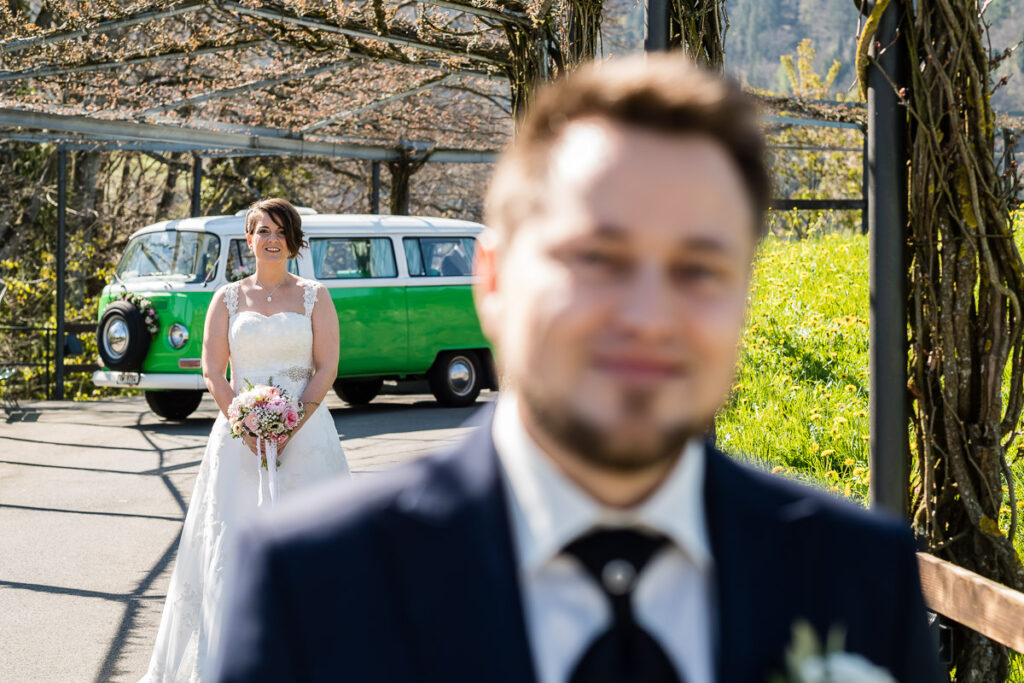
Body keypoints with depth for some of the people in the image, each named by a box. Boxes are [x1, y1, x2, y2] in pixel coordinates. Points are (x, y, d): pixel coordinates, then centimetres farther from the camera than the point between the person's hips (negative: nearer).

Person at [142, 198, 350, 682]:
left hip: (305, 430, -1)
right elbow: (213, 372, 4)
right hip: (241, 431, 1)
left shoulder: (314, 297, 7)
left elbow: (326, 367, 0)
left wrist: (292, 426, -13)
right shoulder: (228, 299, 10)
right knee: (232, 540, -5)